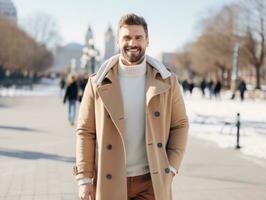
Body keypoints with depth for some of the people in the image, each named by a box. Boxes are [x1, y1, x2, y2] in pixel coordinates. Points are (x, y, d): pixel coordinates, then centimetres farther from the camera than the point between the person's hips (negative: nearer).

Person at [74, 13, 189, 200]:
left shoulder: (167, 81, 1)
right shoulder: (98, 83, -1)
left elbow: (180, 125, 6)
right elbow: (85, 131, 0)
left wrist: (170, 169, -3)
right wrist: (84, 178, -3)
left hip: (152, 180, 0)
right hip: (109, 181, 0)